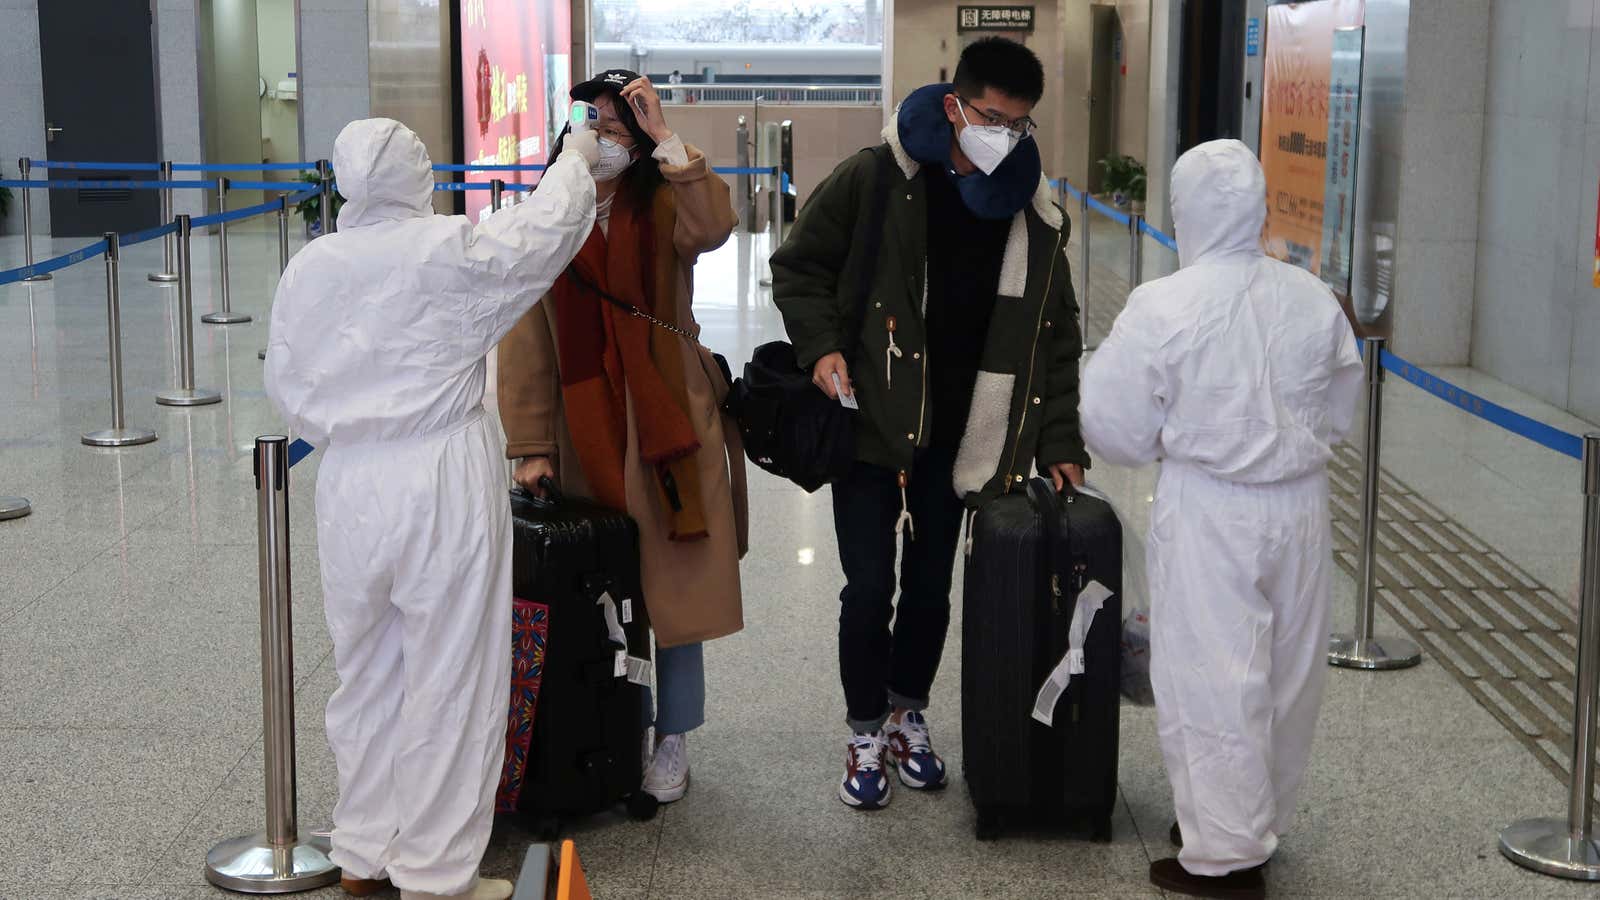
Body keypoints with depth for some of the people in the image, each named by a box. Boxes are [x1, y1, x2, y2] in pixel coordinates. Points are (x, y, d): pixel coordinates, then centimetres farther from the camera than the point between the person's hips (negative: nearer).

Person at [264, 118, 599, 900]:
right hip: (443, 483, -5)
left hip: (348, 487, 5)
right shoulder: (449, 249, -12)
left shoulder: (309, 267, 2)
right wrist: (575, 161, 20)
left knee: (367, 672, 18)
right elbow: (545, 227, 3)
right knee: (449, 681, 4)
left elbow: (284, 382, 10)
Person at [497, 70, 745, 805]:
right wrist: (531, 447, -4)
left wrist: (666, 138, -24)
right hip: (586, 432, 2)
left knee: (673, 581, 5)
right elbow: (527, 344, 0)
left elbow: (713, 227, -29)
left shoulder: (663, 208, -3)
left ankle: (673, 741, 19)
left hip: (669, 422, -2)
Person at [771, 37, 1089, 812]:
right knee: (869, 589, 1)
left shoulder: (1032, 214, 1)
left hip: (954, 437, 3)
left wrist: (1058, 443, 1)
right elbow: (797, 268, -1)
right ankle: (865, 733, 19)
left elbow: (1055, 335, 6)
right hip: (870, 426, -3)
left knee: (931, 587, 13)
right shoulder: (874, 181, -11)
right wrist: (821, 346, -16)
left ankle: (908, 714, 33)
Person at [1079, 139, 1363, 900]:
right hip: (1301, 504, 5)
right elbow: (1339, 411, 10)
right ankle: (1262, 823, 34)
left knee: (1213, 680, 5)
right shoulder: (1312, 299, -2)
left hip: (1209, 512, -5)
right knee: (1286, 674, 17)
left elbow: (1115, 425, -8)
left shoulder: (1163, 307, -15)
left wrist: (1164, 439, 11)